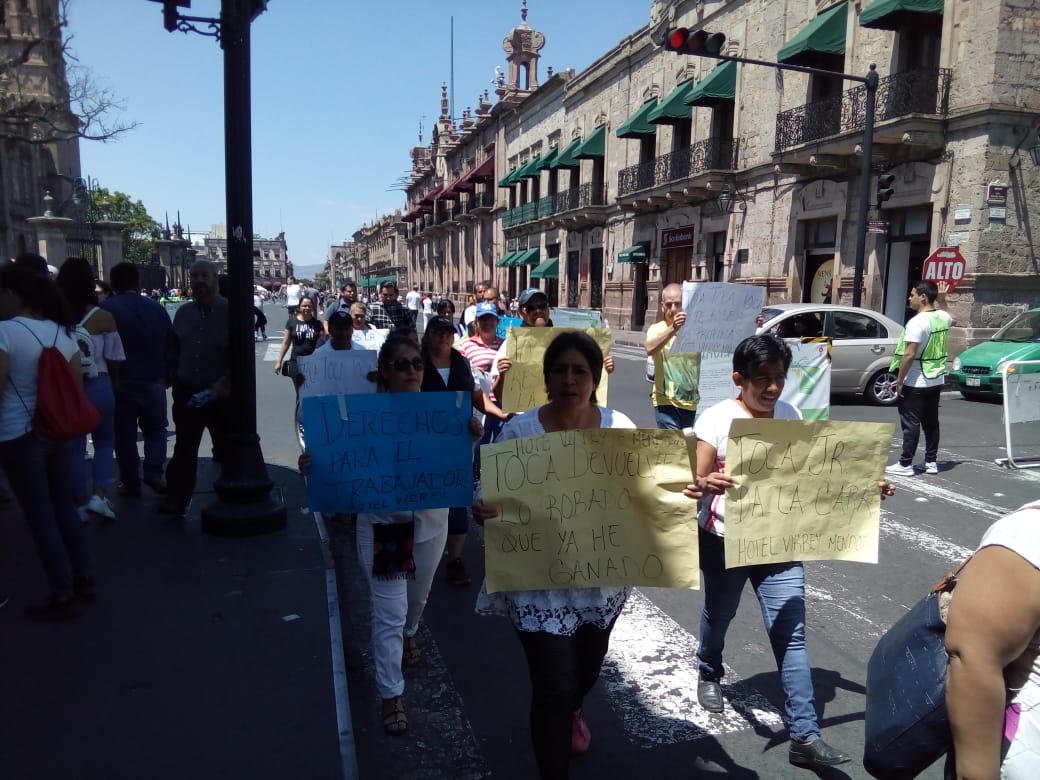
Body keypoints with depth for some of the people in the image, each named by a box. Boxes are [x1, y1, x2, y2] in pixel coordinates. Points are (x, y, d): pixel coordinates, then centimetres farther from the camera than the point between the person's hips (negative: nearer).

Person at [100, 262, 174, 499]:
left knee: (125, 434, 8)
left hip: (120, 382, -2)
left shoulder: (105, 309, -9)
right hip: (153, 381, 2)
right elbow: (170, 346, 4)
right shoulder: (157, 308, 1)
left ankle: (131, 483, 13)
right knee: (155, 429, 17)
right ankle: (154, 471, 1)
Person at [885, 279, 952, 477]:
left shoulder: (917, 322, -20)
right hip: (936, 380, 8)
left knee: (911, 423, -3)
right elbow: (951, 320, 33)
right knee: (931, 422, 13)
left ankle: (905, 464, 0)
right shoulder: (943, 317, 5)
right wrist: (942, 301, 32)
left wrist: (899, 380, -17)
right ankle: (931, 462, 19)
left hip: (915, 382, -8)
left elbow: (909, 354, -23)